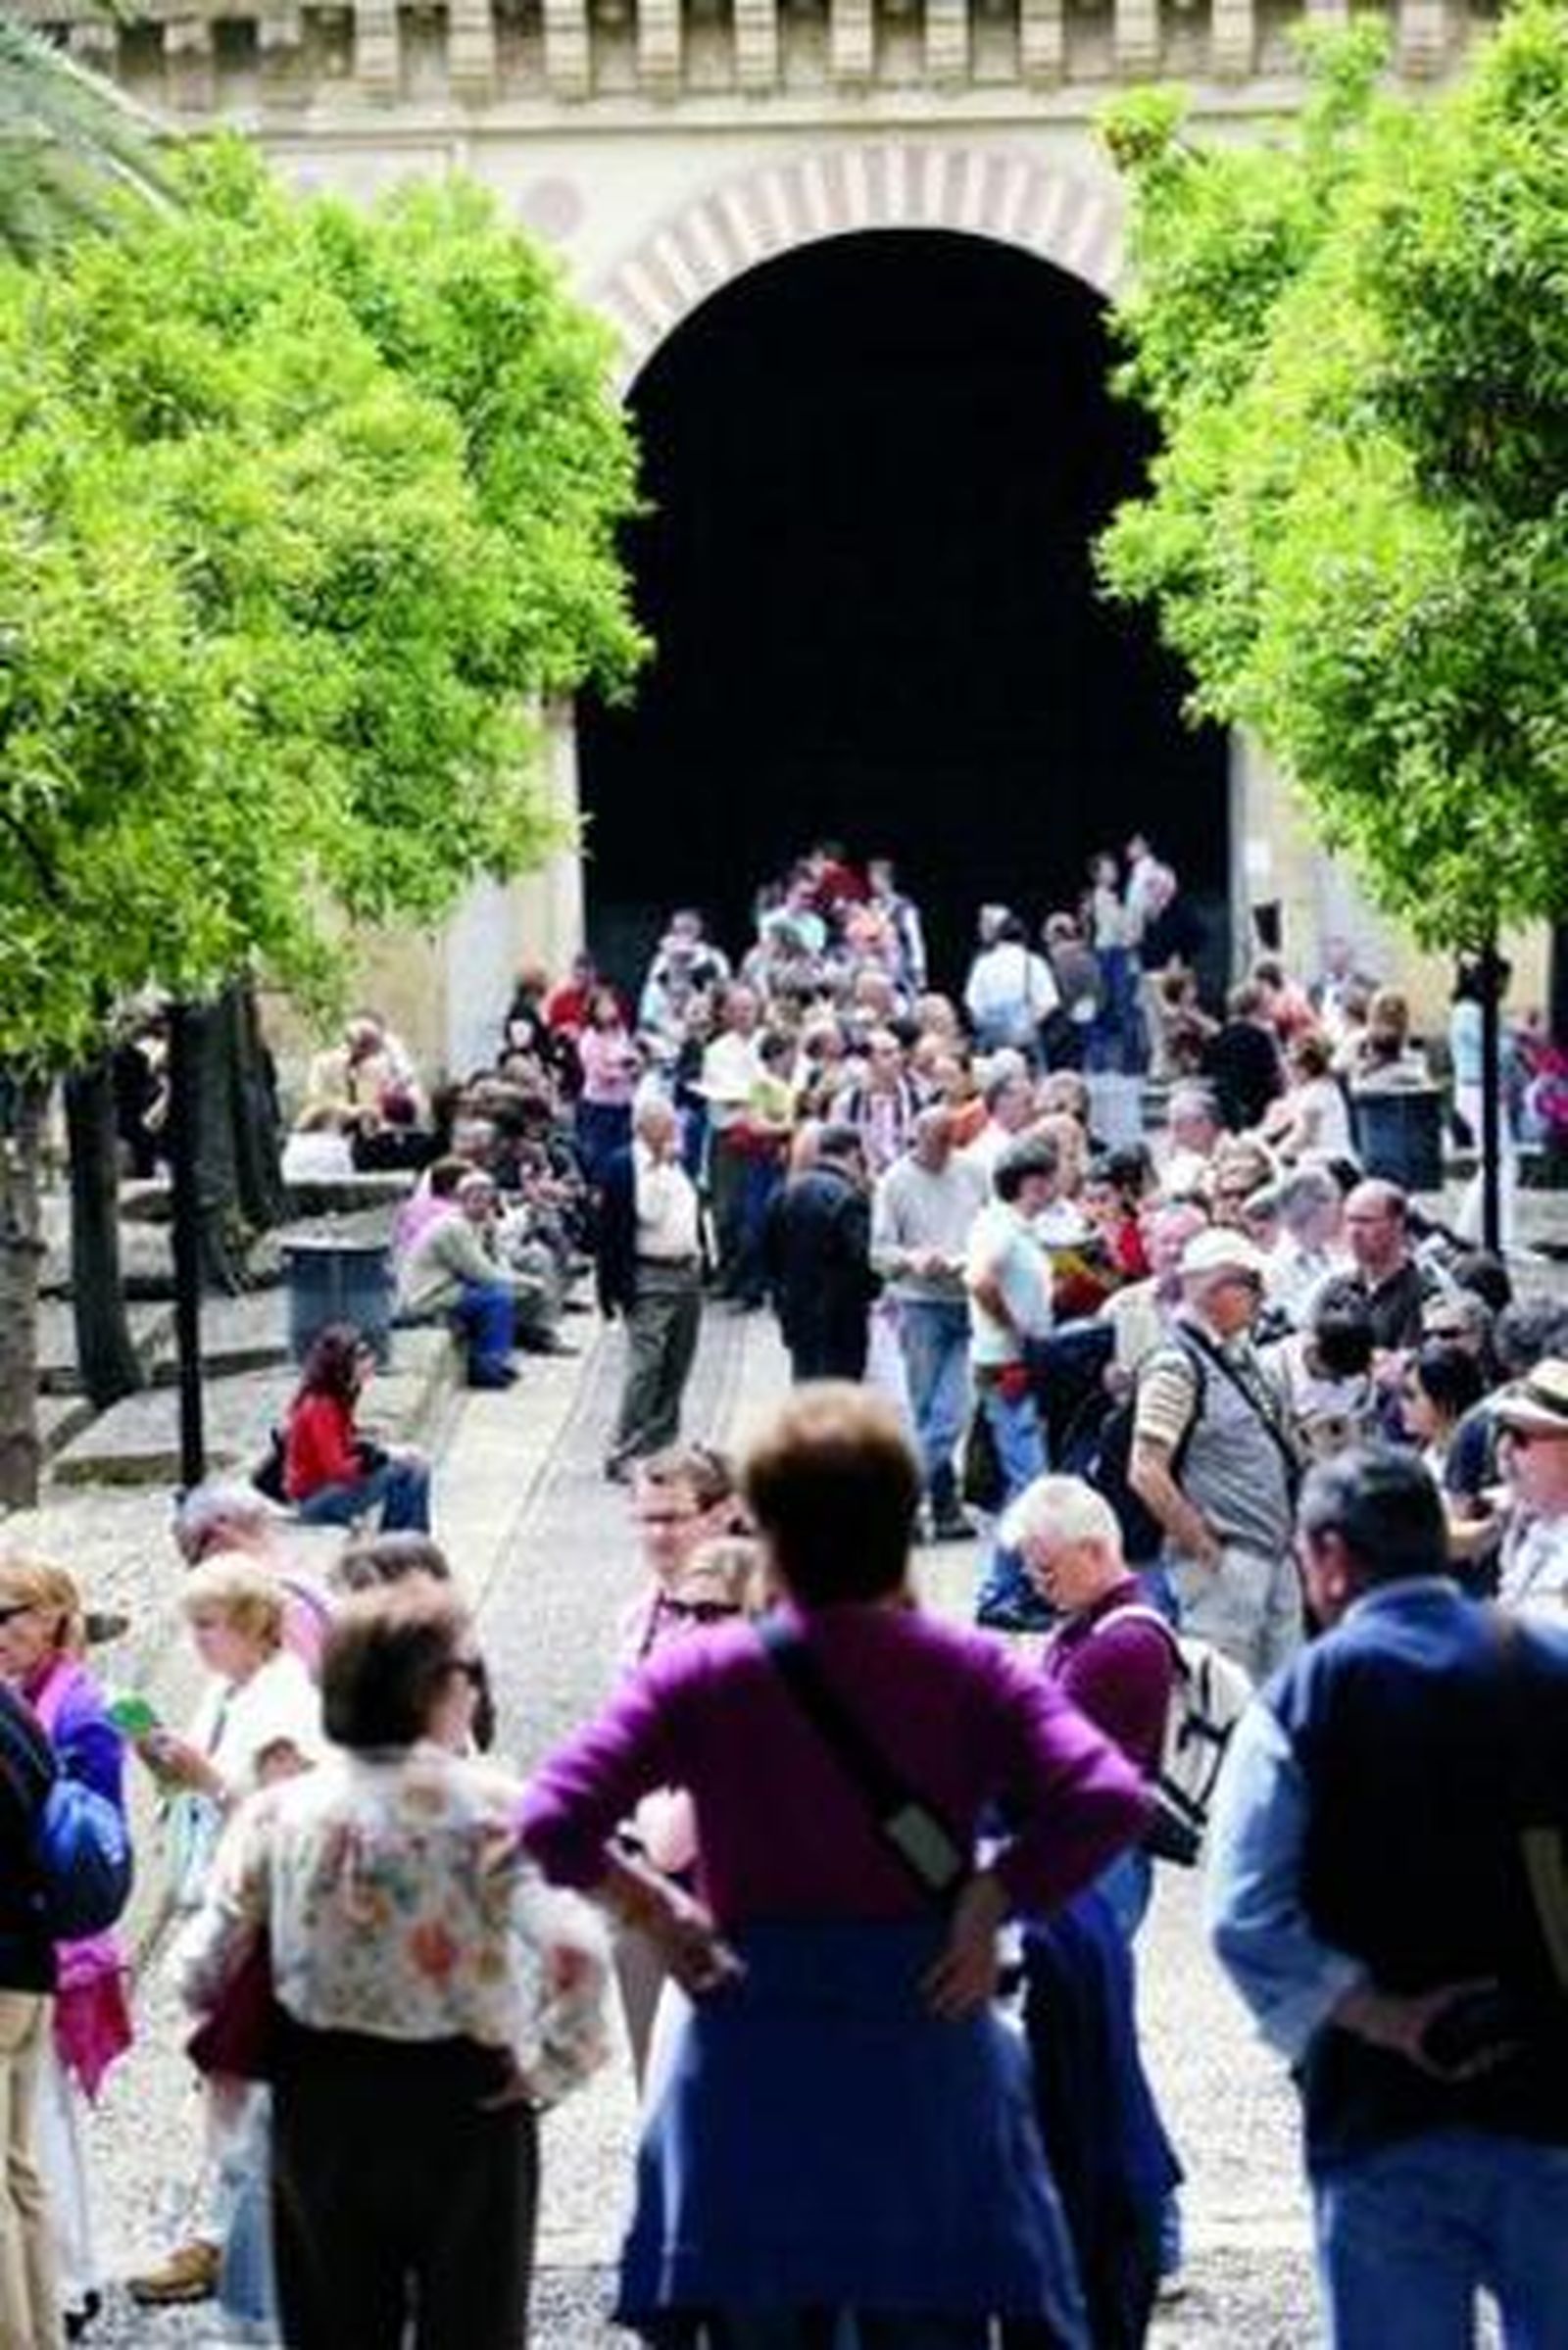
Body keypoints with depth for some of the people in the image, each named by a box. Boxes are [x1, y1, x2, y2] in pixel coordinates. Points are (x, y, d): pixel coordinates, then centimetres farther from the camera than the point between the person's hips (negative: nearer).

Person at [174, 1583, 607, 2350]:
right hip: (467, 2100, -3)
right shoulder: (490, 1806, -14)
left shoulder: (279, 1813, -5)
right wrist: (550, 2065, -10)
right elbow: (573, 1955, -24)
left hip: (321, 2105, 3)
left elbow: (201, 1975, -3)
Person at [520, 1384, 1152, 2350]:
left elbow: (554, 1820, -14)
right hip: (931, 2054, 0)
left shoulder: (704, 1678, -4)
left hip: (752, 2070, 0)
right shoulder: (971, 1671, -2)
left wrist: (652, 1905, 0)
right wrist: (994, 1898, -5)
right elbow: (1108, 1799, -15)